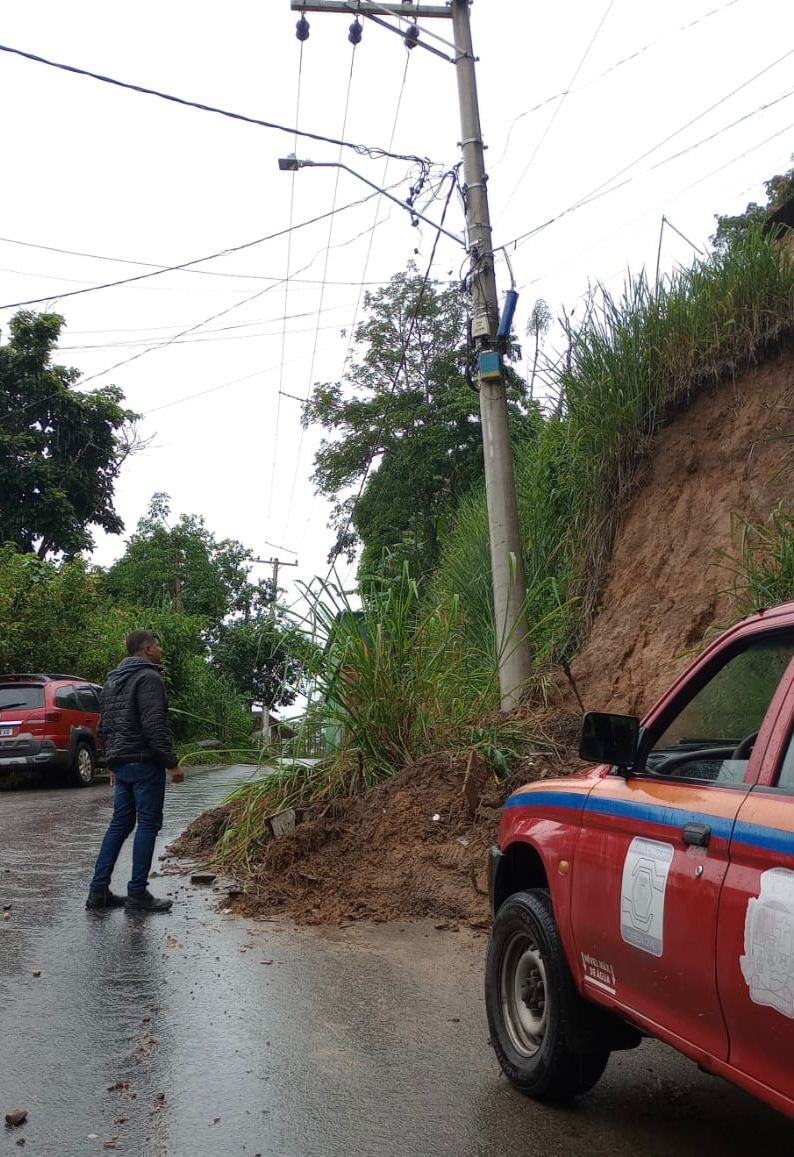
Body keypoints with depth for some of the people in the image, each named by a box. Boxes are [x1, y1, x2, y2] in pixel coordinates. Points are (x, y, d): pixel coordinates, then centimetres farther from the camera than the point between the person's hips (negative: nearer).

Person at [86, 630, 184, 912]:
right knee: (148, 824, -3)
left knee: (120, 823, 12)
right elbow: (154, 727, -20)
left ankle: (99, 890, 11)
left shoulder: (113, 680, 17)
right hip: (145, 762, -9)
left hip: (121, 763, 9)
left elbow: (104, 727, 21)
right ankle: (137, 892, -1)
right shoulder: (148, 677, -13)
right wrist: (172, 763, -16)